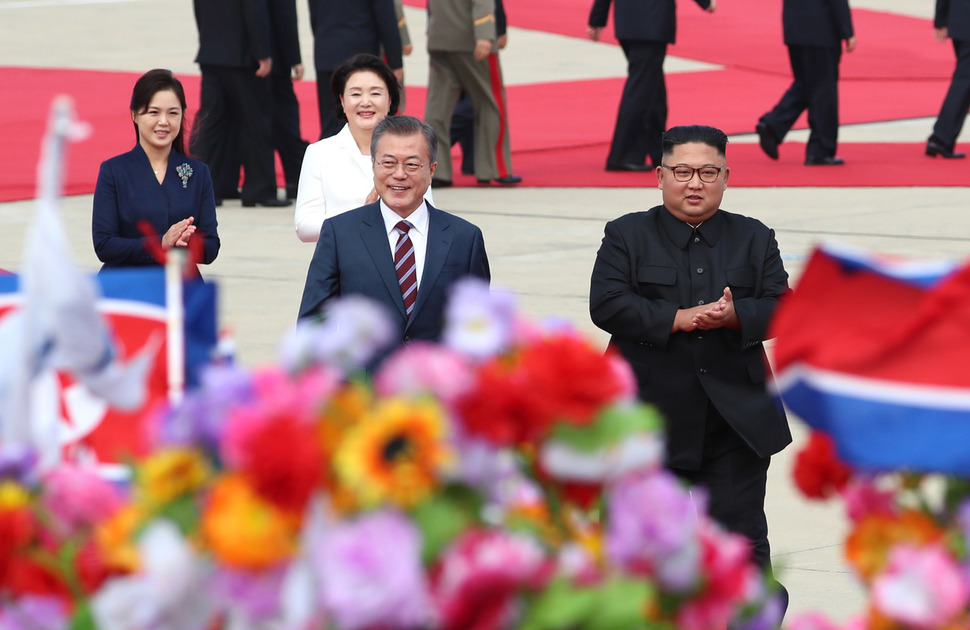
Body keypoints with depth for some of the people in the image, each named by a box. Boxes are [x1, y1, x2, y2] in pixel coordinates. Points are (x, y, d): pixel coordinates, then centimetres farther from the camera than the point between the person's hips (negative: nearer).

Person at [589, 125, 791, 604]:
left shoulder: (754, 239, 9)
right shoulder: (627, 236, 4)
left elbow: (781, 308, 0)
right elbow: (607, 306, -10)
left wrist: (734, 316, -20)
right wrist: (679, 319, -19)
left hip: (738, 423, 1)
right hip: (653, 418, -1)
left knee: (742, 539, 0)